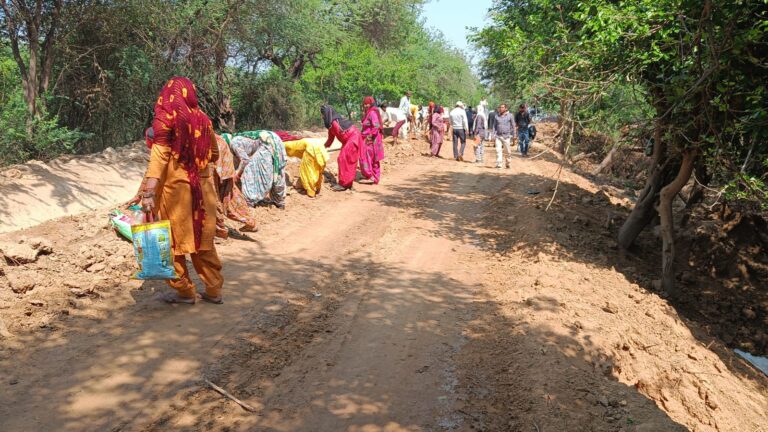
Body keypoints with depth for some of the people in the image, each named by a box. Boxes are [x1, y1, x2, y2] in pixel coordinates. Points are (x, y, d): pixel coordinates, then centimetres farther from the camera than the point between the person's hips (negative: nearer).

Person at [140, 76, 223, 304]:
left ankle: (184, 291, 15)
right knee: (202, 239, 13)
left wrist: (148, 193, -22)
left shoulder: (165, 119, -8)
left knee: (175, 240, 8)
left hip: (175, 186, -4)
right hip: (202, 187, 4)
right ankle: (213, 289, 18)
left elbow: (158, 158, -17)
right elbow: (214, 154, 14)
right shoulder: (202, 119, 4)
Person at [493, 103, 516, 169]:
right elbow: (495, 126, 17)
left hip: (506, 136, -2)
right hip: (498, 136, 2)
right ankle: (498, 164, -10)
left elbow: (513, 126, 6)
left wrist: (513, 136, 3)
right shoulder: (497, 116, 11)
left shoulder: (510, 116, 3)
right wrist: (494, 134, 6)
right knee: (498, 150, -9)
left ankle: (507, 163, 19)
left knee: (508, 151, 4)